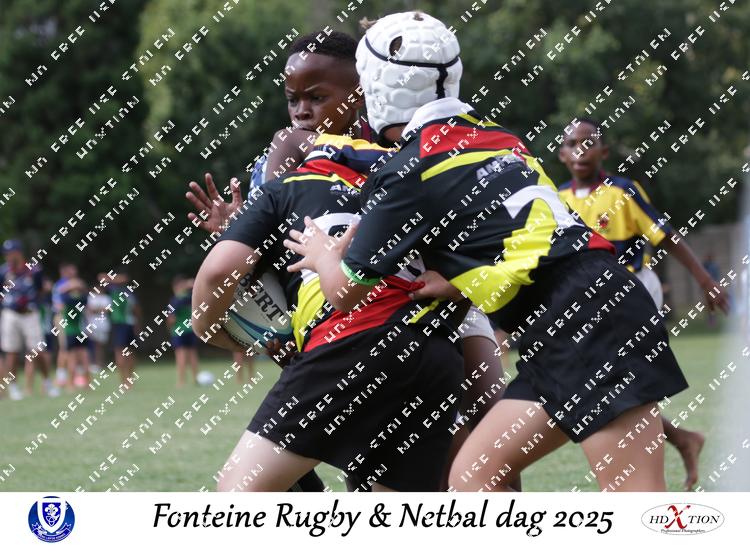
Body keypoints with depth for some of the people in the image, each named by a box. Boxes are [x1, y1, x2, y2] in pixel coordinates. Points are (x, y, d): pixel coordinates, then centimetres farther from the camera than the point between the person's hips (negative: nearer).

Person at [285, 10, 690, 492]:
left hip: (585, 323, -9)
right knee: (474, 478, 11)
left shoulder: (407, 174, -5)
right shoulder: (491, 135, 17)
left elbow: (346, 291, 7)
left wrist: (322, 254, 27)